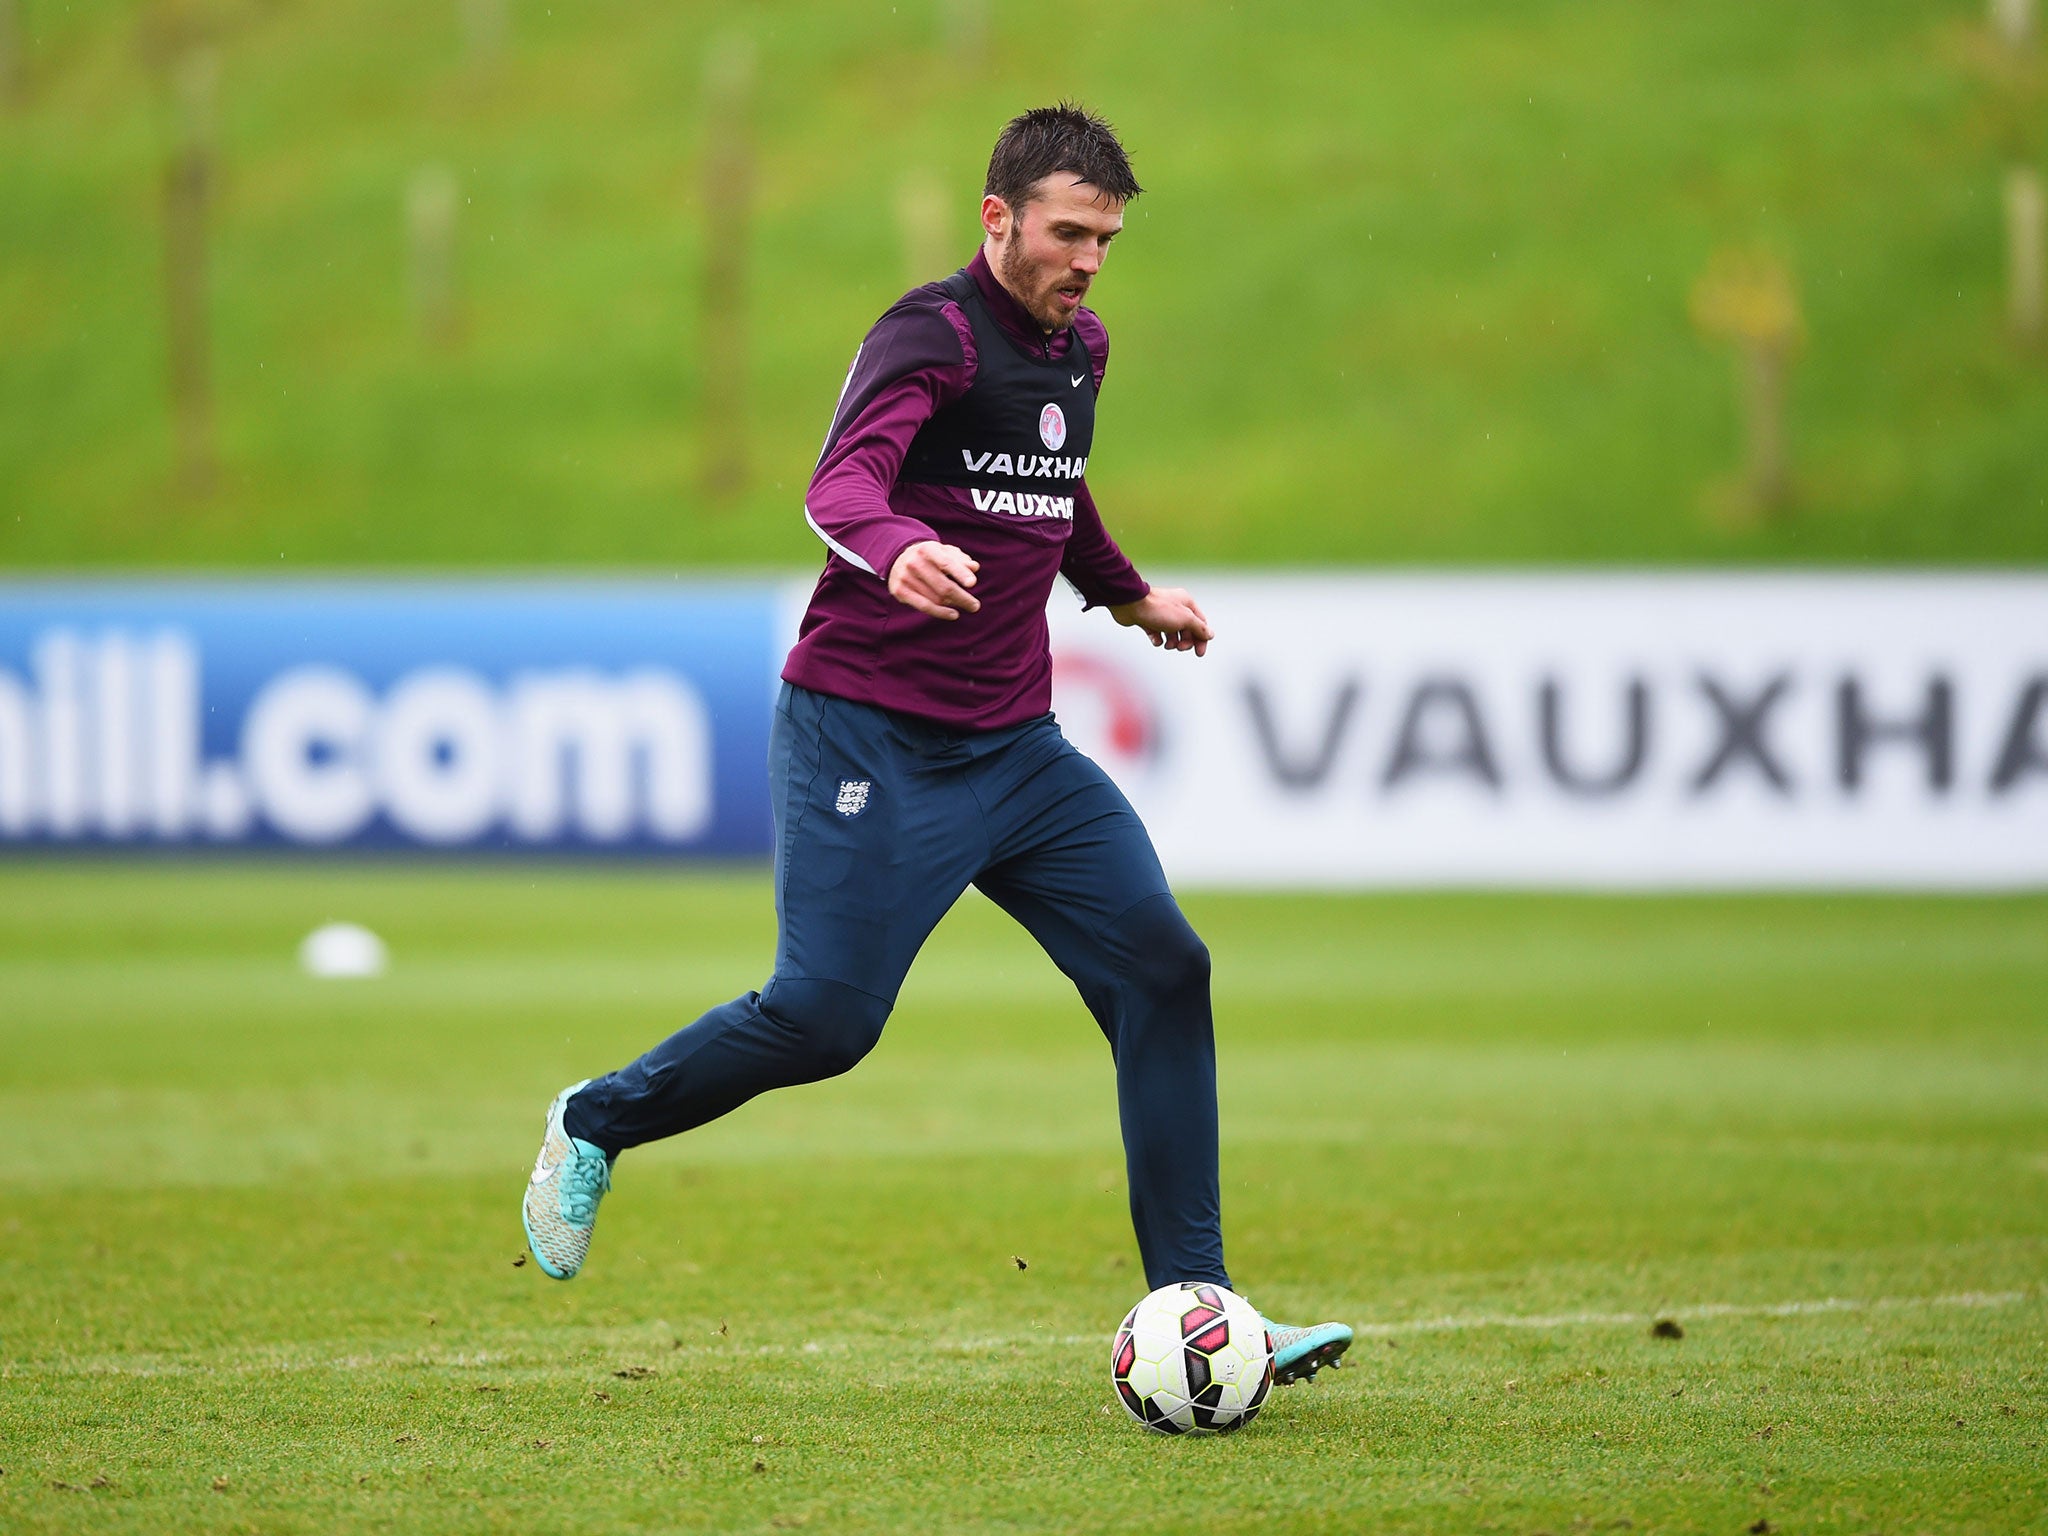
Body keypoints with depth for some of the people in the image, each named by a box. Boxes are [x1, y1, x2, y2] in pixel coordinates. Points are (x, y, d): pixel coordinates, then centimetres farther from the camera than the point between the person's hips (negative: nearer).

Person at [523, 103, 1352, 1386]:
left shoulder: (1080, 348, 12)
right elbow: (841, 483, -33)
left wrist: (1126, 593, 40)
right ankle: (595, 1126, 18)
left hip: (1017, 750, 7)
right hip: (869, 741, -7)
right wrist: (896, 550, -53)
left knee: (1163, 970, -7)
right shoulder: (933, 337, -14)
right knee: (825, 1018, -12)